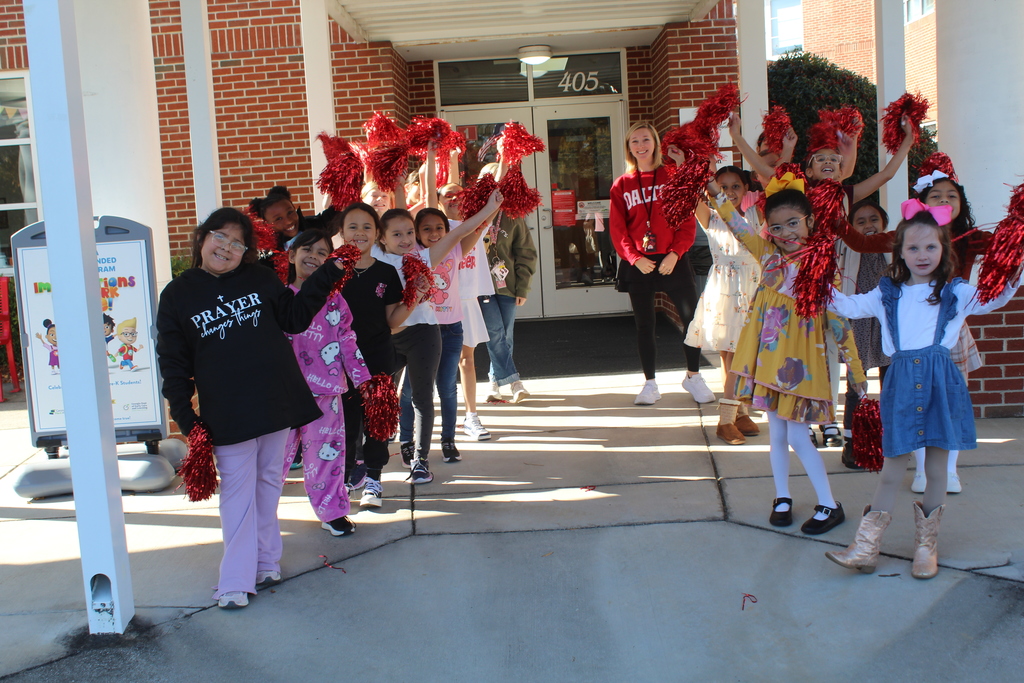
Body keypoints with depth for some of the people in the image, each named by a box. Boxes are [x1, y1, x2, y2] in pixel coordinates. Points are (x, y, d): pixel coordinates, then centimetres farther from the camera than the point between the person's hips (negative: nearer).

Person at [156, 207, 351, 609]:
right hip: (227, 414, -3)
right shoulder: (177, 296, 0)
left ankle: (266, 560, 27)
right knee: (237, 491, -1)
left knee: (269, 482, 13)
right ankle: (236, 580, 7)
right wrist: (185, 418, -5)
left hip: (277, 402, 3)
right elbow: (174, 364, 0)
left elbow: (294, 318, 11)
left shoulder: (259, 279, 5)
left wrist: (327, 275, 3)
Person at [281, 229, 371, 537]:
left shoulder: (333, 299, 4)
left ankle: (332, 510, 20)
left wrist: (363, 378, -1)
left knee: (327, 451, 6)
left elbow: (347, 341, 4)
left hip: (325, 389, 0)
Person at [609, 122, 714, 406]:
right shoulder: (621, 185, 5)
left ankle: (693, 376, 19)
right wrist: (634, 258, -11)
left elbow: (688, 221, 0)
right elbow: (617, 228, 1)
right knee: (644, 325, 6)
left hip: (672, 261, 0)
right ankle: (650, 383, 17)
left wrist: (675, 254, -13)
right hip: (638, 264, 1)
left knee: (692, 319, 0)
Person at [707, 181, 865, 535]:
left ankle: (830, 505, 13)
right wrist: (715, 192, 3)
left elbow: (838, 320, -10)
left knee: (797, 436, -2)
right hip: (768, 356, 5)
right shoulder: (768, 253, 2)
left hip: (800, 360, -5)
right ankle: (782, 498, 29)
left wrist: (856, 368, -9)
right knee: (776, 433, 14)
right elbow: (738, 226, 10)